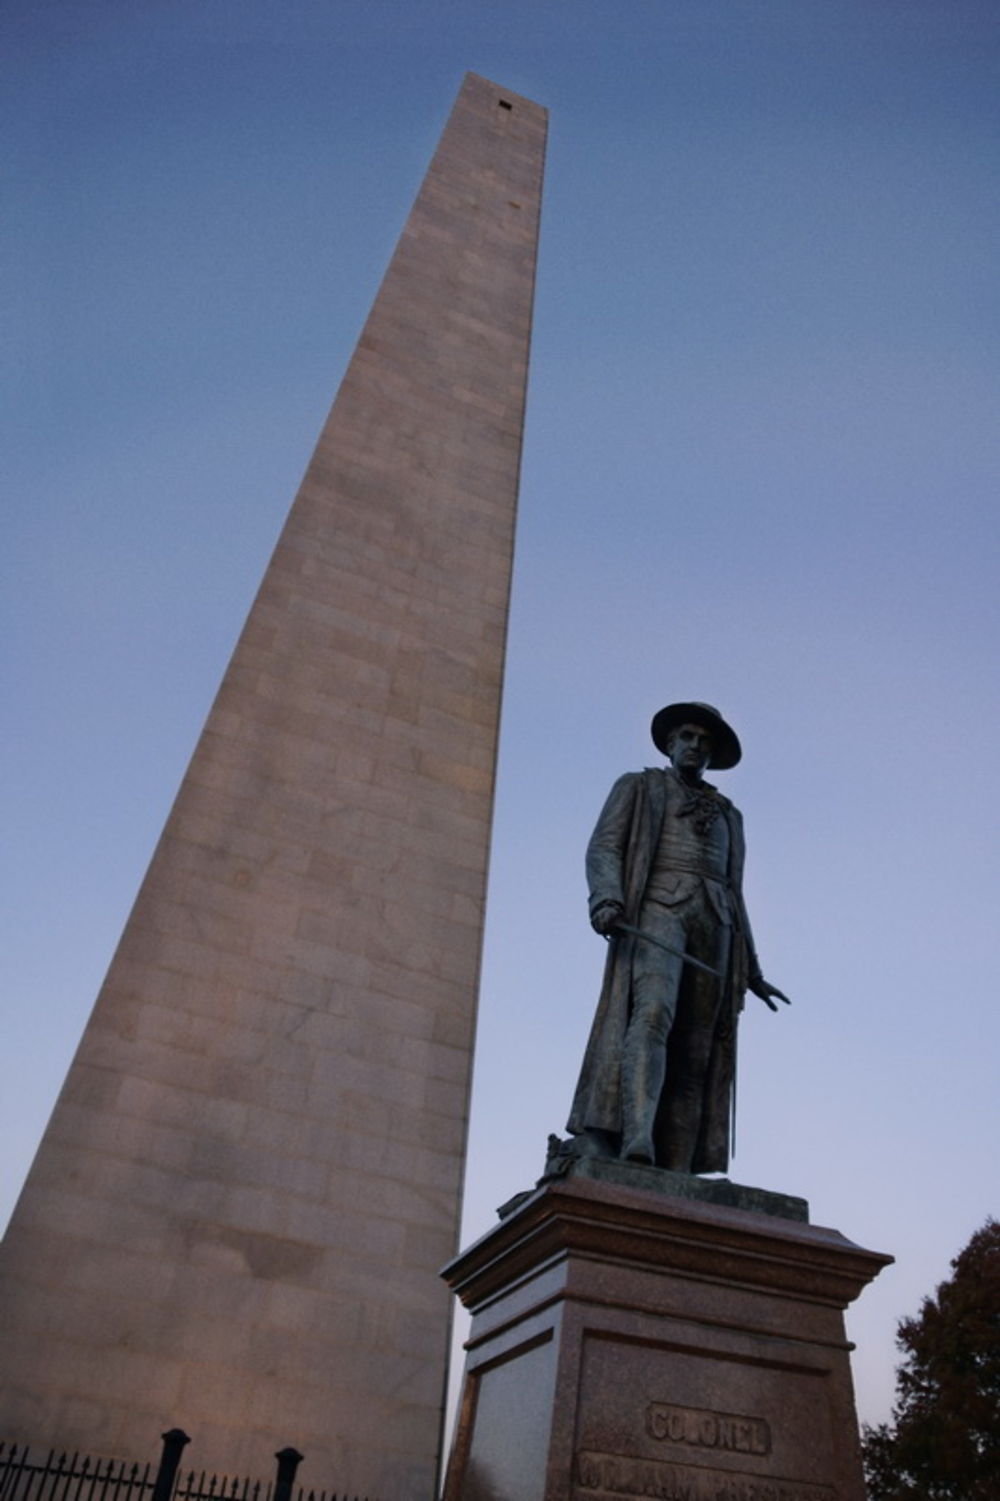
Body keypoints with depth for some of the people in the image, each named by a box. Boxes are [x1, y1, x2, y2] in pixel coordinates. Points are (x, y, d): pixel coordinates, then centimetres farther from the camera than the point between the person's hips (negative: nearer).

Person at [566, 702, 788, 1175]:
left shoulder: (727, 814, 30)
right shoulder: (637, 786, 18)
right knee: (652, 1013, -29)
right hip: (656, 909, -4)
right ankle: (636, 1144, -41)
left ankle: (674, 1181, -10)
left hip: (712, 924, 4)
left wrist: (750, 968, 20)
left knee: (695, 1054, -7)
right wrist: (605, 899, -17)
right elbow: (603, 847, 3)